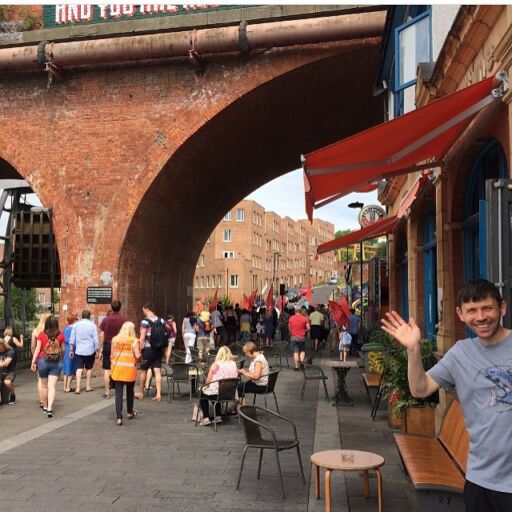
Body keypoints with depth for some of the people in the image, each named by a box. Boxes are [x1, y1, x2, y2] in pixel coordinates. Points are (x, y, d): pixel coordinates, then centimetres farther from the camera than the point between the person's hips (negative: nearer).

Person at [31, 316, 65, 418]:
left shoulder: (41, 335, -3)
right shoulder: (60, 335, -2)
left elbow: (37, 349, -7)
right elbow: (63, 349, 7)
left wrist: (33, 362, -4)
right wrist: (61, 357, 26)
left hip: (43, 361, 0)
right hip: (57, 362, 0)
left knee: (44, 385, 16)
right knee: (52, 386, -3)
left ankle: (45, 407, 28)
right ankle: (50, 408, -16)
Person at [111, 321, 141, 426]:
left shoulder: (115, 339, 0)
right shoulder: (134, 340, -7)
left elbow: (112, 355, 4)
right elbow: (137, 355, -11)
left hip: (117, 369, 1)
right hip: (130, 370, -1)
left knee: (118, 393, 0)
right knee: (130, 391, 18)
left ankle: (119, 417, -7)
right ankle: (130, 412, 35)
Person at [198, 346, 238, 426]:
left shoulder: (215, 365, -12)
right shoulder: (234, 364, 1)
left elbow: (208, 381, -9)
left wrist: (204, 385, 12)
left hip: (216, 394, -5)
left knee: (202, 392, 25)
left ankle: (206, 418, 14)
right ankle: (218, 416, 30)